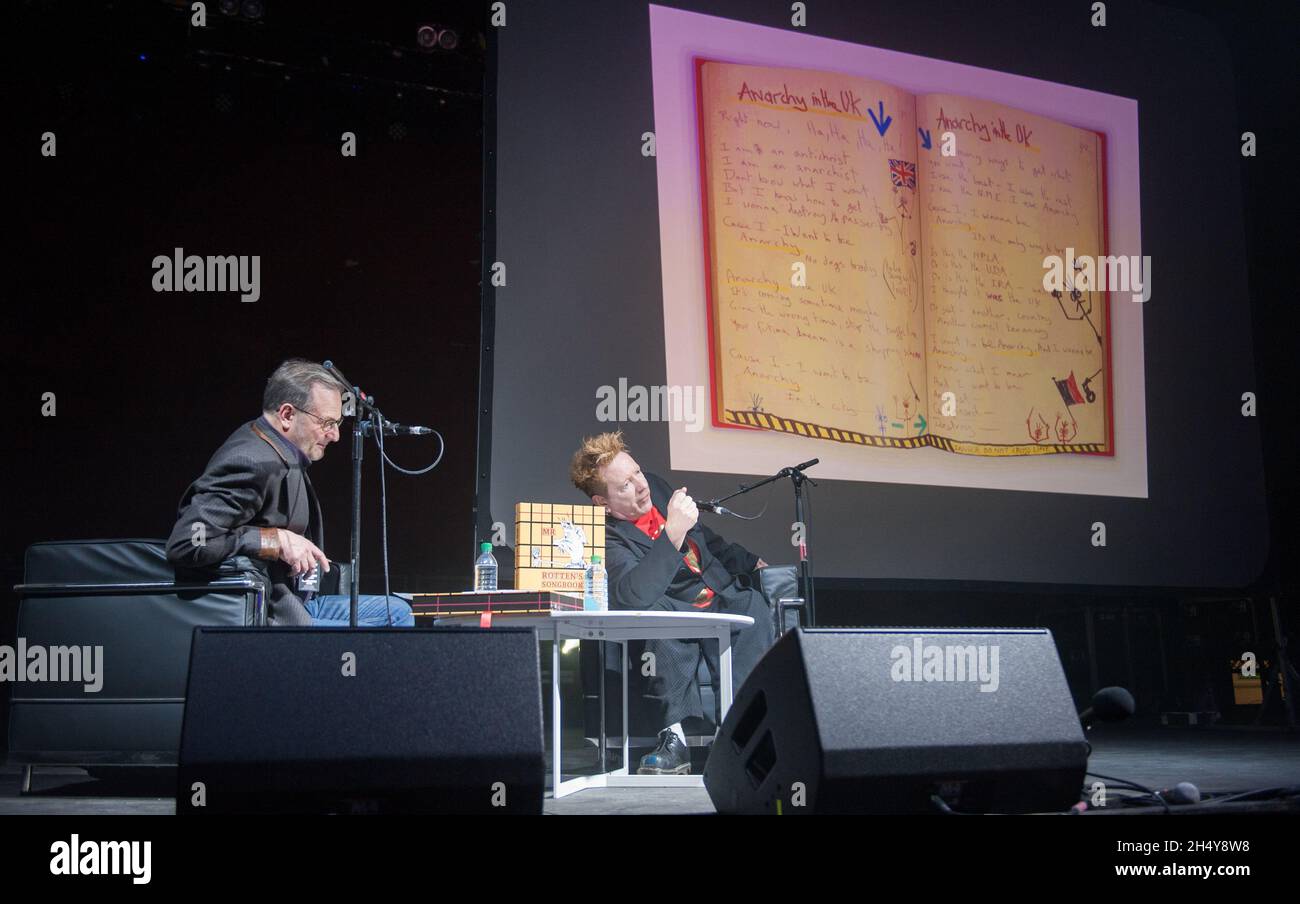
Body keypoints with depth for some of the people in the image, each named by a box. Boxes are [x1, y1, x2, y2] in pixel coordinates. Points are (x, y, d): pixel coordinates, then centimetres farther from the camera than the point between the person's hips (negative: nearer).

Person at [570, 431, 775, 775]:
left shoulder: (656, 486, 4)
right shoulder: (609, 537, -18)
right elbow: (633, 596, -38)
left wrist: (751, 562, 23)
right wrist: (674, 532, -39)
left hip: (724, 598, 5)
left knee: (753, 603, -26)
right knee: (657, 610, -36)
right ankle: (675, 735, -37)